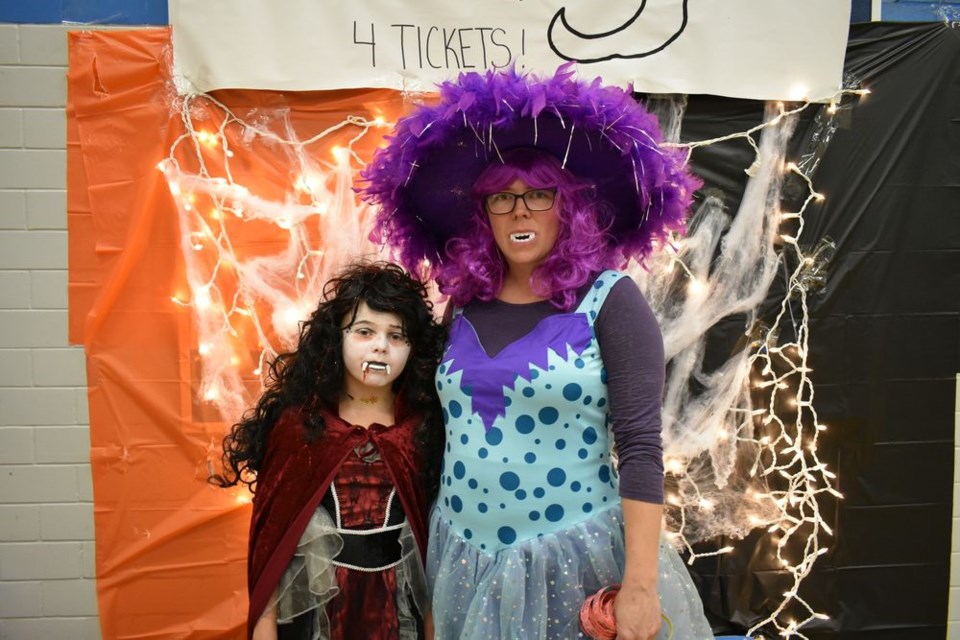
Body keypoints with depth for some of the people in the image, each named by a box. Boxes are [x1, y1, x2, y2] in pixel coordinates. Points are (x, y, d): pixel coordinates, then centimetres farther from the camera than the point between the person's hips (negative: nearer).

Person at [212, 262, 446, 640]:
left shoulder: (425, 424, -7)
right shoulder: (297, 420, -9)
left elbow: (435, 531, -1)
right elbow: (270, 529, -5)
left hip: (396, 604, 1)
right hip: (312, 604, 0)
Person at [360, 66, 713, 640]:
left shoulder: (609, 300, -11)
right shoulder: (466, 306, 2)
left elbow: (641, 446, -14)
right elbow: (450, 432, 9)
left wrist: (641, 585, -17)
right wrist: (432, 560, 12)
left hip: (574, 561, -4)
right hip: (465, 560, 4)